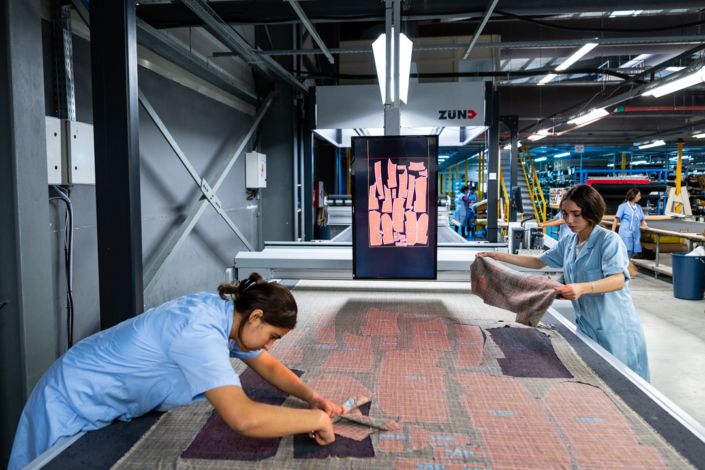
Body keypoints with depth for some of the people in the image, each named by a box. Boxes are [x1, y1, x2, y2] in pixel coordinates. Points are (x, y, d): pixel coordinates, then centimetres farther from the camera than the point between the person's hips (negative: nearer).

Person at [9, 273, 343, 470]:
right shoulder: (200, 333, -38)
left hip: (114, 407, 8)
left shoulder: (226, 310, -10)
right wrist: (317, 419, -35)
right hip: (72, 405, -8)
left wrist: (311, 396, -13)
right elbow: (244, 419, -49)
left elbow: (269, 366, 3)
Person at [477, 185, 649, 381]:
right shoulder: (568, 242, 6)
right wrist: (499, 256, 10)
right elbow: (539, 262, 17)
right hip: (586, 326, 6)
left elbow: (619, 280, -26)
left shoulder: (609, 240, -15)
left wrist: (583, 288, -44)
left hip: (615, 328, -6)